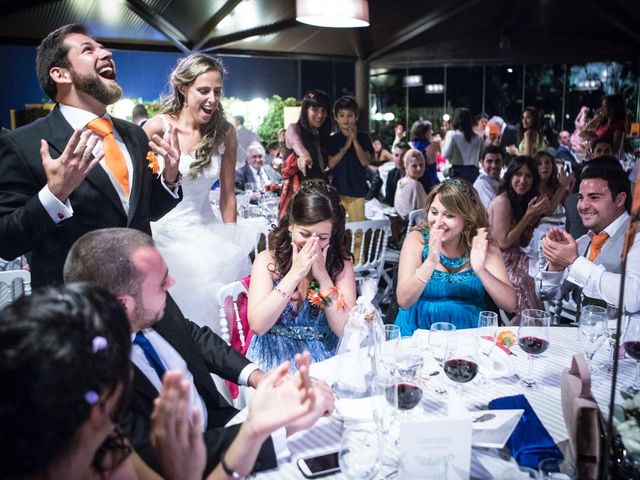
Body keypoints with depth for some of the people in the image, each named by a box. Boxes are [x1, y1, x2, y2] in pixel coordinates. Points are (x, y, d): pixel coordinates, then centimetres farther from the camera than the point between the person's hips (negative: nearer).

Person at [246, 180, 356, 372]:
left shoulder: (341, 264, -2)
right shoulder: (267, 260, -3)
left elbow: (347, 331, -10)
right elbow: (257, 325, -14)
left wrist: (322, 275, -15)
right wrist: (295, 273, -17)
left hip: (325, 358, 1)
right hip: (274, 358, -1)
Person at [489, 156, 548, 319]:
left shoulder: (521, 201, 8)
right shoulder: (502, 201, -15)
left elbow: (523, 243, 10)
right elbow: (503, 242, -18)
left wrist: (536, 215, -3)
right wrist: (528, 215, -17)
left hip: (516, 259, 8)